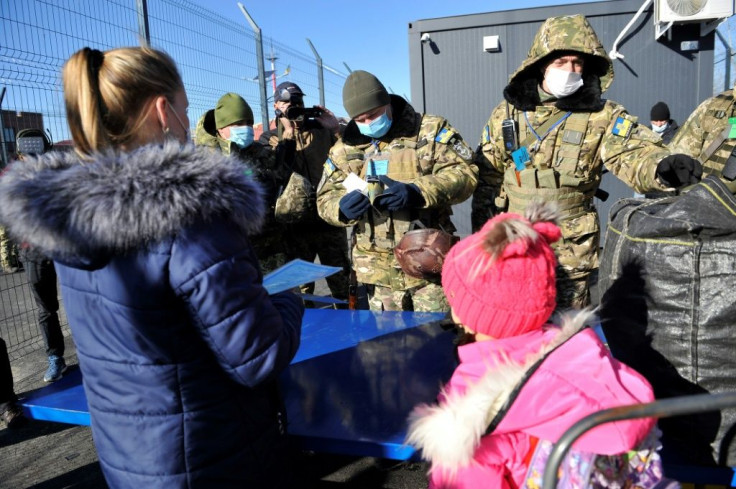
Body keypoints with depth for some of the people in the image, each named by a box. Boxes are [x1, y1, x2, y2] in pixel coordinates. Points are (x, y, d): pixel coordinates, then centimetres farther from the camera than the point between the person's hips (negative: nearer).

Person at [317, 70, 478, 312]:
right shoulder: (344, 149, 11)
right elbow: (325, 198, 12)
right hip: (378, 270, 3)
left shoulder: (431, 130, 1)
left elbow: (465, 173, -7)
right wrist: (342, 207, -13)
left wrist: (418, 191, -23)